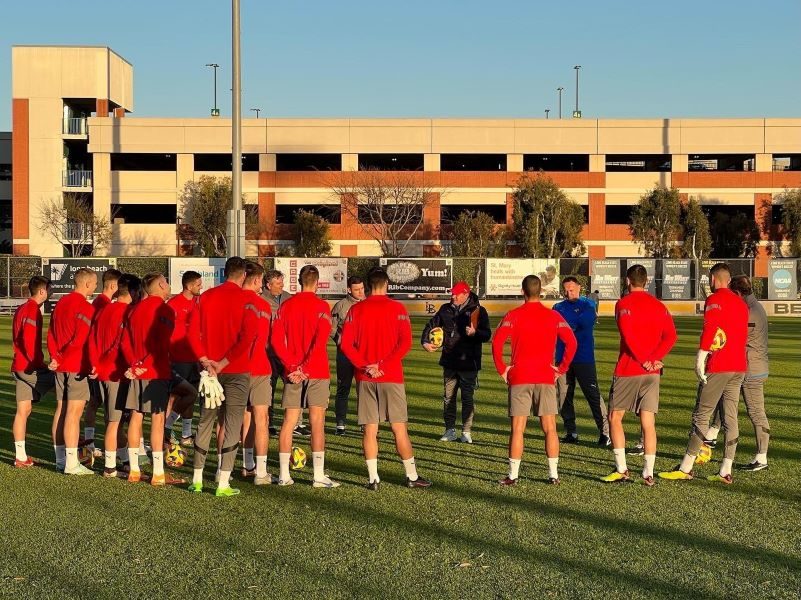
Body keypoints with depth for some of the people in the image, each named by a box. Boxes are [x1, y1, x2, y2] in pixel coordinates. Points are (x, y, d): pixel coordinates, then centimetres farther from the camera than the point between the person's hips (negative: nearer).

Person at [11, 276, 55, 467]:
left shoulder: (21, 309, 17)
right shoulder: (33, 310, -13)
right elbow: (29, 340, -23)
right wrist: (38, 363, -17)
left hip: (20, 366, 9)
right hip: (30, 367, -9)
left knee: (23, 410, 9)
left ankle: (20, 457, 10)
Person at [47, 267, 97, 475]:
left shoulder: (61, 303, 14)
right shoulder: (85, 307, -13)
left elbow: (51, 334, 14)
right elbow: (81, 340, -20)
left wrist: (56, 357, 7)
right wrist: (60, 360, -13)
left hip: (62, 366, 9)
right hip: (77, 366, -9)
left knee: (61, 409, 12)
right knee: (74, 412, -8)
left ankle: (60, 459, 18)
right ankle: (71, 463, -7)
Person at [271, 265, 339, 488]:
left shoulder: (287, 305, 8)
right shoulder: (321, 306, -4)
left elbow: (276, 339, -1)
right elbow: (321, 340, -15)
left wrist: (292, 366, -6)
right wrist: (304, 366, -14)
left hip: (293, 372, 4)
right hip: (316, 372, -4)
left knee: (288, 421, 7)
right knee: (317, 422, -2)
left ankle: (284, 474, 9)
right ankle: (319, 476, -2)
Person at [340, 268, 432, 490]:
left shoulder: (356, 310, 4)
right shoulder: (397, 309, -2)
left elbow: (346, 344, -4)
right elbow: (405, 343, -12)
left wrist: (364, 366, -9)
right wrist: (383, 365, -12)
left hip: (365, 379, 2)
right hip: (391, 377, -2)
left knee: (369, 429, 5)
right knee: (399, 428, 4)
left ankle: (373, 478, 4)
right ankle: (412, 476, 10)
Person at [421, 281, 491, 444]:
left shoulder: (478, 311, -4)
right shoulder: (446, 310, 9)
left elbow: (487, 335, -8)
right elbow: (431, 325, 17)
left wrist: (475, 333, -28)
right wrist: (425, 341, 1)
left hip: (469, 363, -5)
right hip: (449, 362, 5)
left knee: (468, 398, 0)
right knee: (448, 397, 9)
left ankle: (466, 432, 7)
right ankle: (450, 430, 17)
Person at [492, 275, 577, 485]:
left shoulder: (513, 315, -2)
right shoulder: (554, 316, 4)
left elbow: (497, 342, -13)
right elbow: (571, 342, -4)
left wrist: (502, 369, -4)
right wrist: (561, 369, 2)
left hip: (519, 379, -1)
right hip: (546, 379, 1)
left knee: (517, 429, 1)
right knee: (550, 428, 6)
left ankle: (513, 475, 2)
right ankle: (553, 474, 7)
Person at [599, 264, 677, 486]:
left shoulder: (623, 304, -5)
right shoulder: (659, 306, 10)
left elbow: (628, 336, -18)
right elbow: (671, 336, -2)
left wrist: (643, 360, -11)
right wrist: (654, 359, -9)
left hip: (627, 370, -4)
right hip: (652, 372, 4)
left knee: (615, 417, 8)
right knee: (648, 422, 5)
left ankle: (622, 469, 4)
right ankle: (648, 474, 2)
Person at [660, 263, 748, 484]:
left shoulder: (714, 300, -8)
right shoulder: (741, 302, 16)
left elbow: (709, 330, -20)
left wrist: (700, 359, -19)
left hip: (717, 368, -7)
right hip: (739, 367, 7)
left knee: (701, 416, -3)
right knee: (730, 418, 6)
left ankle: (685, 468, 0)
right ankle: (725, 472, 6)